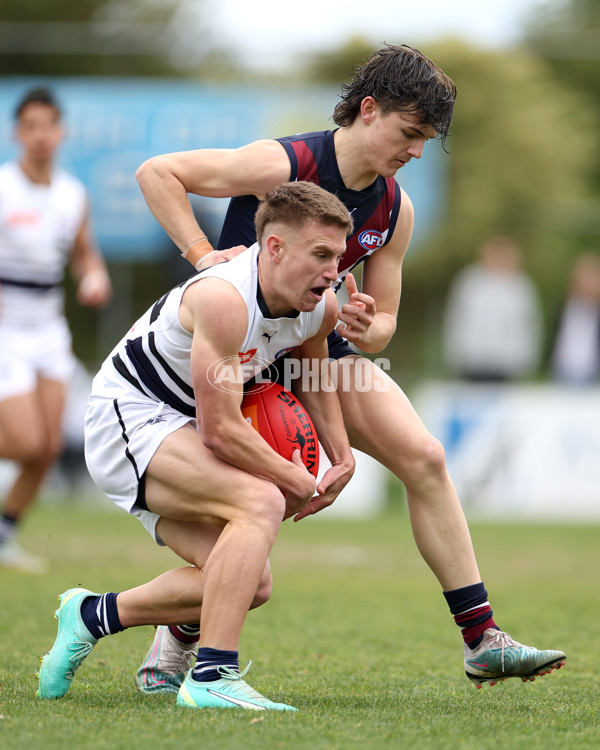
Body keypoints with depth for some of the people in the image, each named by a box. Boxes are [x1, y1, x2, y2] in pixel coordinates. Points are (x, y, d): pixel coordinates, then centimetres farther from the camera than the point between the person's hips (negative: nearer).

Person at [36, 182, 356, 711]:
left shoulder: (319, 308, -4)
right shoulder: (223, 299, -30)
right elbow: (221, 430, -28)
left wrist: (342, 453, 8)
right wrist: (298, 483, -17)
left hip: (172, 434, 9)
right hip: (128, 419, -9)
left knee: (252, 584, 0)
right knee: (261, 502, -29)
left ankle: (93, 614, 16)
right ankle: (211, 677, -32)